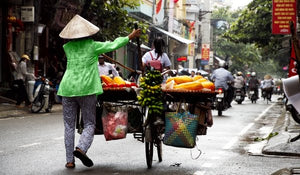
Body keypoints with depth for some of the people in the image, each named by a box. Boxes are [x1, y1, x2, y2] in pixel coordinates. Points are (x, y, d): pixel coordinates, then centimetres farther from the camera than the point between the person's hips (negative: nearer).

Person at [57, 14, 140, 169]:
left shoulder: (67, 47, 9)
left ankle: (70, 160, 7)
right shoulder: (92, 46, -1)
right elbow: (113, 45, 7)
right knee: (89, 124, 5)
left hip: (68, 88, 3)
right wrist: (130, 36, 20)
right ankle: (81, 148, -20)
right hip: (86, 89, -3)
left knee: (69, 126, 8)